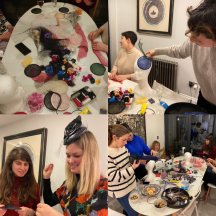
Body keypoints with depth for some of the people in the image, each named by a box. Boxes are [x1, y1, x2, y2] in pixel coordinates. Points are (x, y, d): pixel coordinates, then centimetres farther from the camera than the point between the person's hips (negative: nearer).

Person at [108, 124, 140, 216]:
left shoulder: (122, 147, -1)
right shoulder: (108, 154, -27)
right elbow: (112, 177, -27)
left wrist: (134, 160, -5)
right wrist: (132, 168, -28)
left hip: (131, 184, 7)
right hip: (121, 191, -7)